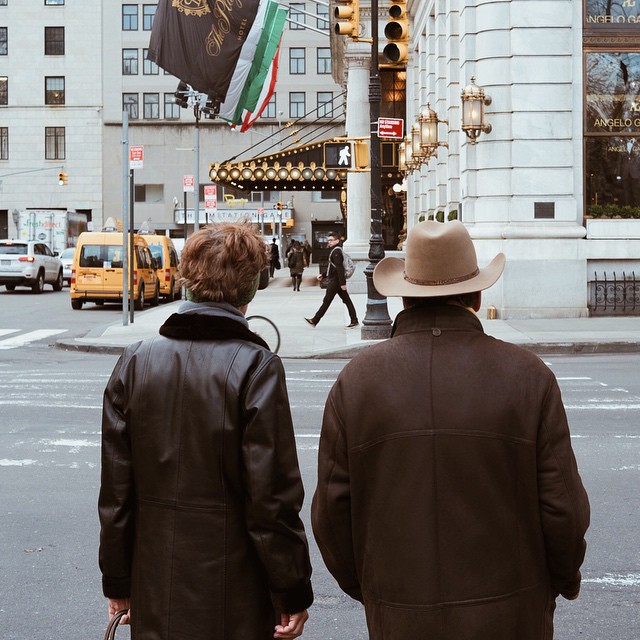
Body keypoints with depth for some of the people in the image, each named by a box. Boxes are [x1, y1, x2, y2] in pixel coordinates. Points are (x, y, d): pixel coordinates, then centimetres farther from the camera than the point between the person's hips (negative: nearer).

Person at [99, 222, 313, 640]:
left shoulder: (136, 362, -1)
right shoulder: (256, 367, -13)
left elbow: (115, 489, 2)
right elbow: (273, 497, -14)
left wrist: (117, 580, 12)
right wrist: (294, 593, -5)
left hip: (154, 592, 4)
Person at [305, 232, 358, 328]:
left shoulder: (336, 251, -15)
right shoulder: (336, 251, 17)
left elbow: (340, 268, -22)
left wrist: (342, 283, -25)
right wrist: (323, 275, 20)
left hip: (335, 281, -10)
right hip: (338, 281, 10)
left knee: (327, 301, -4)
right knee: (347, 300, 7)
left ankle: (314, 321, 1)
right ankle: (354, 321, 7)